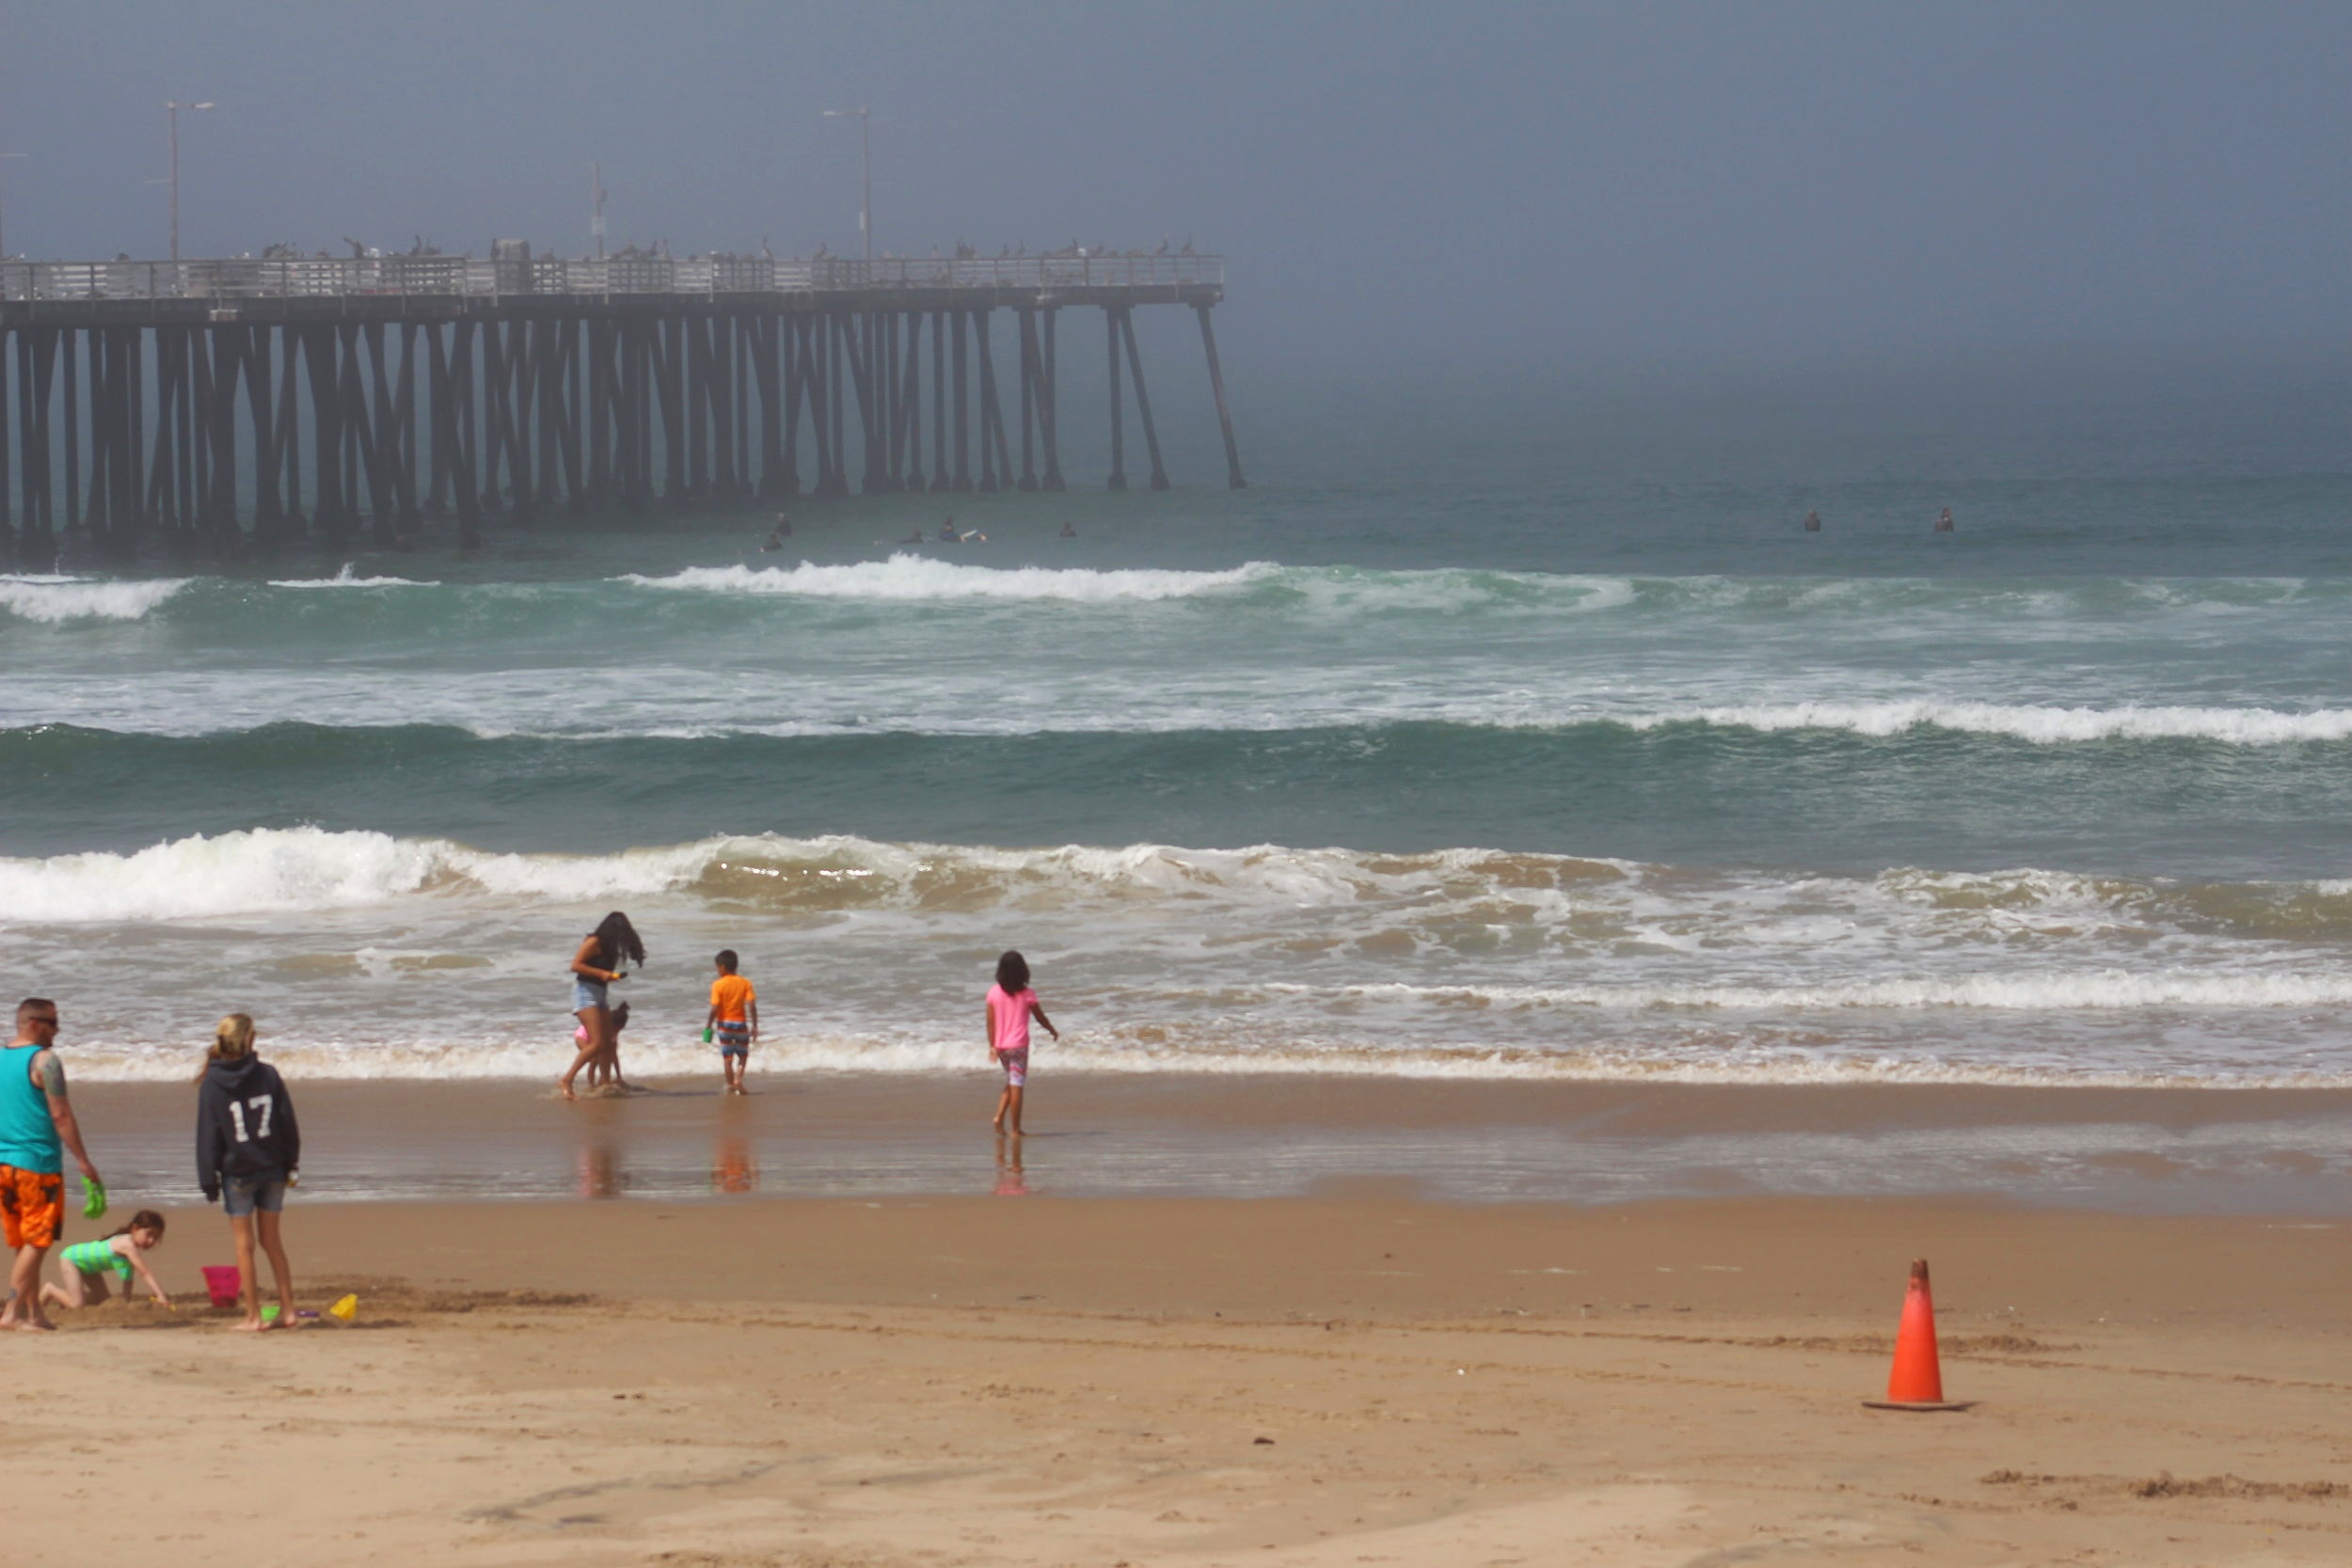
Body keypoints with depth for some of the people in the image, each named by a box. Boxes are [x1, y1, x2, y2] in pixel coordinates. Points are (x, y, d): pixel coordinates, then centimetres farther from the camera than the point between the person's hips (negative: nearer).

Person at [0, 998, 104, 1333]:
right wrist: (84, 1163, -12)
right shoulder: (44, 1061, -11)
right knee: (37, 1242, -3)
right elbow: (61, 1115, -15)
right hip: (37, 1162, -7)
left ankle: (34, 1312, 16)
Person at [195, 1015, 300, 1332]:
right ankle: (287, 1309, 13)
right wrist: (290, 1163, 10)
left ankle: (253, 1316, 4)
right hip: (272, 1169, 3)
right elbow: (288, 1123, 0)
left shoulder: (212, 1083, -9)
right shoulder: (267, 1074, -4)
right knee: (272, 1240, 13)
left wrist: (208, 1180, -2)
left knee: (244, 1244, 4)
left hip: (237, 1174, -3)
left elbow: (208, 1136, -7)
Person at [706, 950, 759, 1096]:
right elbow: (752, 1006, -10)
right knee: (743, 1055, 15)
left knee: (727, 1056, 10)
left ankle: (730, 1085, 13)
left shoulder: (718, 985, -11)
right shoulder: (745, 983, -4)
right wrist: (755, 1026, -3)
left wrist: (708, 1025, -4)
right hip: (740, 1023, 1)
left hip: (724, 1024, -1)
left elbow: (714, 1009, -15)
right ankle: (738, 1079, -2)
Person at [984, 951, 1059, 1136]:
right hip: (1018, 1044, -4)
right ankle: (1015, 1129, 1)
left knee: (1011, 1084, 20)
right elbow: (1040, 1017, 3)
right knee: (1017, 1086, 0)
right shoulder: (1027, 994, -7)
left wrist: (992, 1046, 7)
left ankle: (999, 1117, 2)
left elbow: (990, 1022, 0)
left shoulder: (993, 992, -1)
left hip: (1001, 1045, 4)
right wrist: (1053, 1032, 21)